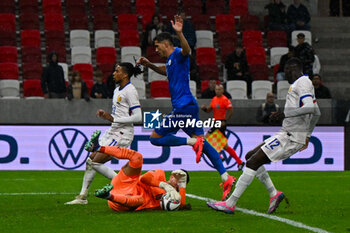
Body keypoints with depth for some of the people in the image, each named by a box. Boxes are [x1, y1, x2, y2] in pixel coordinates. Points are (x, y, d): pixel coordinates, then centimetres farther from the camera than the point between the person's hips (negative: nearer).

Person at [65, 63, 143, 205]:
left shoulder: (130, 91, -13)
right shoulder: (117, 90, 15)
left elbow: (138, 117, -20)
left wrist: (113, 118, -20)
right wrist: (105, 115, 4)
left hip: (122, 134, -9)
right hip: (112, 132, 9)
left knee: (96, 162, -13)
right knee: (90, 161, 7)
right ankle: (82, 197, 14)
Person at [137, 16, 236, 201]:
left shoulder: (178, 54, -9)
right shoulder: (170, 60, 20)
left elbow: (186, 50, -35)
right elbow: (165, 71, 44)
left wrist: (179, 33, -53)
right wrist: (149, 65, 30)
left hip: (184, 107, -10)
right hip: (187, 107, 10)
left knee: (155, 138, -5)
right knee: (202, 142, 8)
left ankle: (193, 142, -13)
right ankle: (226, 177, 1)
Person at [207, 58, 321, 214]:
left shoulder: (302, 83, -9)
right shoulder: (303, 83, 21)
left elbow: (310, 107, -26)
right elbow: (316, 113, 31)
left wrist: (285, 114, -30)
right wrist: (307, 135, 40)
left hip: (291, 138, -10)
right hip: (287, 135, 10)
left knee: (253, 162, -13)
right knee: (250, 157, 14)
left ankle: (230, 204, -13)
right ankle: (273, 194, 9)